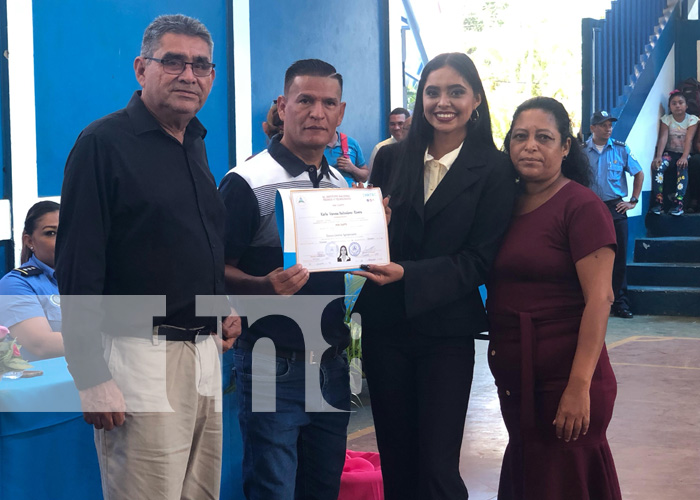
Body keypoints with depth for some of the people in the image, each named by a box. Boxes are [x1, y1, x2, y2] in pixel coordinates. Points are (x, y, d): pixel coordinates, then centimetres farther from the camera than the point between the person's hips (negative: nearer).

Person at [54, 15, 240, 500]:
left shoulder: (195, 145, 15)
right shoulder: (104, 142, -9)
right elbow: (78, 268, -14)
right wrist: (92, 378, -18)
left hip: (204, 350, 8)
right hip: (140, 352, -8)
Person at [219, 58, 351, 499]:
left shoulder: (344, 185, 11)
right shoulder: (248, 182, -10)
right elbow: (219, 270, -11)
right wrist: (264, 286, -30)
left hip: (333, 365, 6)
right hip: (275, 367, -6)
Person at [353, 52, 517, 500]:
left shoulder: (494, 169, -3)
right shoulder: (392, 158, 7)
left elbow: (478, 260, -8)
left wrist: (407, 275, -20)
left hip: (446, 331, -3)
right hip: (385, 325, 3)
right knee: (395, 460, 11)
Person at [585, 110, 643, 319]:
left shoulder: (621, 149, 3)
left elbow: (639, 174, 11)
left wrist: (633, 201, 5)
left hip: (616, 208, 1)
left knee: (619, 257, 1)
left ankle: (620, 303, 7)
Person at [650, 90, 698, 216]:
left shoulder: (692, 119, -1)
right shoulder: (666, 119, 2)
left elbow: (688, 140, -14)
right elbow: (663, 138, -12)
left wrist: (684, 157, -30)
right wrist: (658, 156, -28)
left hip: (683, 154, -1)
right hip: (669, 152, 1)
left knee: (682, 167, -35)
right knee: (657, 166, -31)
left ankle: (678, 204, -39)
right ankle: (658, 202, -31)